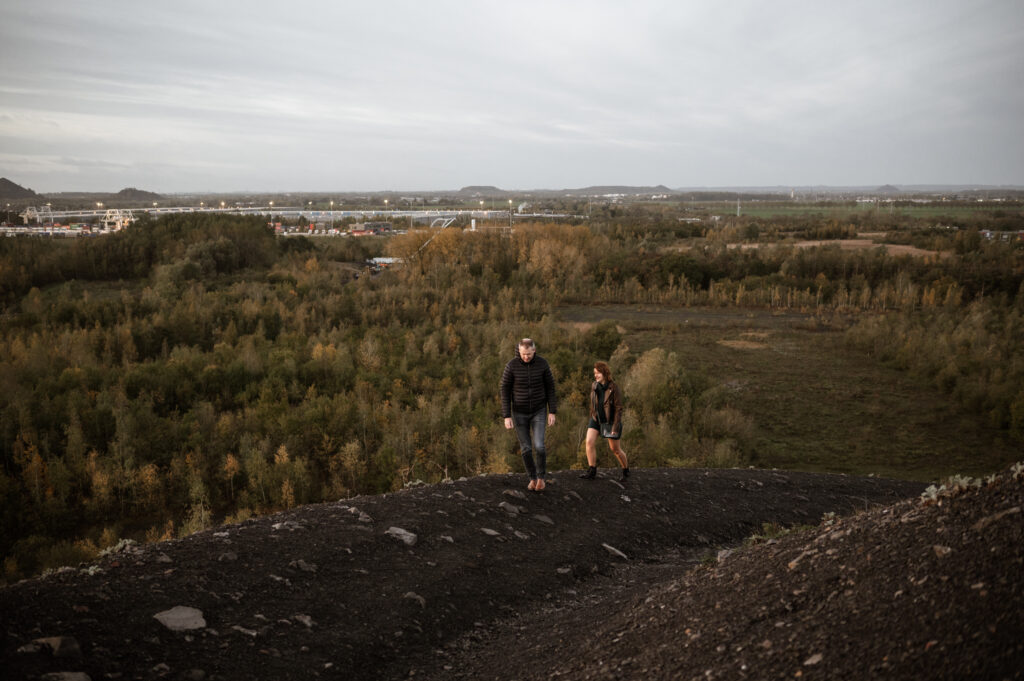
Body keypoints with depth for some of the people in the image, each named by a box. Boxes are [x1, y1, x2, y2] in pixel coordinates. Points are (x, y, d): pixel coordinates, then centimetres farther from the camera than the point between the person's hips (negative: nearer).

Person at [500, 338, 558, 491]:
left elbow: (550, 387, -4)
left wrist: (552, 412, -5)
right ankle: (533, 478, 30)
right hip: (519, 412, 0)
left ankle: (541, 475, 16)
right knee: (526, 449, 4)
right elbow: (505, 391, -11)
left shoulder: (542, 363, -13)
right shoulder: (511, 365, -18)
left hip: (538, 411, 0)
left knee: (539, 446, -13)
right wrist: (507, 417, -13)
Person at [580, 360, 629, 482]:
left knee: (615, 449, 6)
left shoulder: (614, 388, -16)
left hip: (610, 421, -4)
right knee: (589, 441, -15)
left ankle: (626, 470, 29)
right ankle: (592, 471, -8)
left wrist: (615, 428, -19)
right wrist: (592, 419, 17)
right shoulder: (594, 386, 0)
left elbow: (618, 409, -15)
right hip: (596, 419, 4)